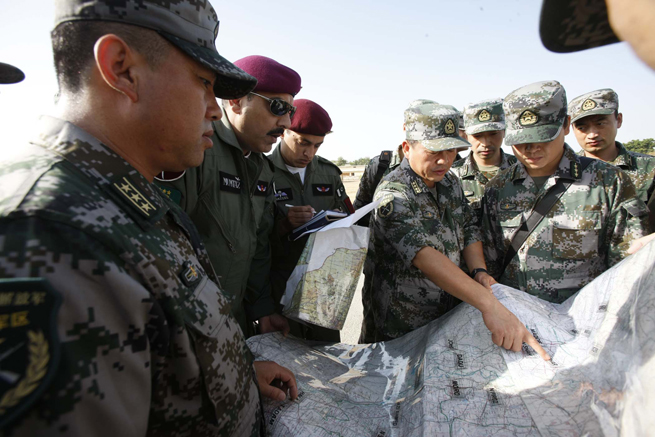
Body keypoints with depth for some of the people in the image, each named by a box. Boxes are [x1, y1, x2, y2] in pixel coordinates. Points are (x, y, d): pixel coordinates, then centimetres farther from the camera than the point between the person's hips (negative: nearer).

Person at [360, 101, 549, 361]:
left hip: (449, 316, 7)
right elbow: (423, 255, -35)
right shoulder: (392, 195, -24)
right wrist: (489, 305, -42)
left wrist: (479, 271, -9)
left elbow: (468, 228, 11)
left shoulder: (451, 183, 3)